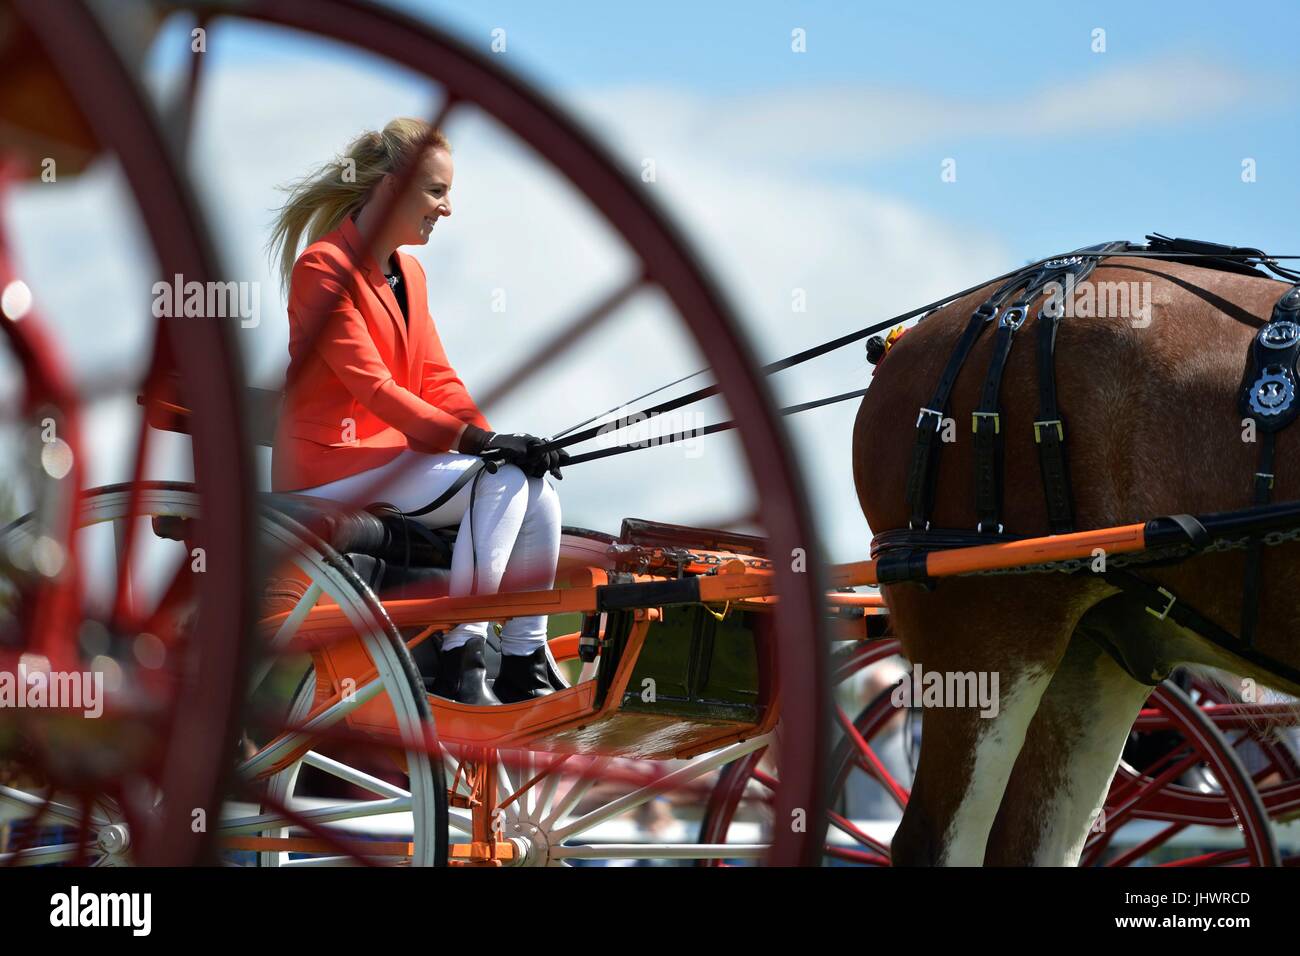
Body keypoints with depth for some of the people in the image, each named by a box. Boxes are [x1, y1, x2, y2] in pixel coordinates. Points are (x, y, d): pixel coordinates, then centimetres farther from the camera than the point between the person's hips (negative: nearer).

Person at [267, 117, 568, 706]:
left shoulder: (409, 274, 16)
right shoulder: (325, 268, -12)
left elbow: (438, 380, 11)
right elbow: (371, 384, -19)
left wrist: (493, 438, -8)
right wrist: (470, 438, -25)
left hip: (398, 452, 8)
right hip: (331, 464, -8)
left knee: (538, 488, -12)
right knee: (503, 479, -24)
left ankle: (524, 669, -7)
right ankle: (460, 662, -22)